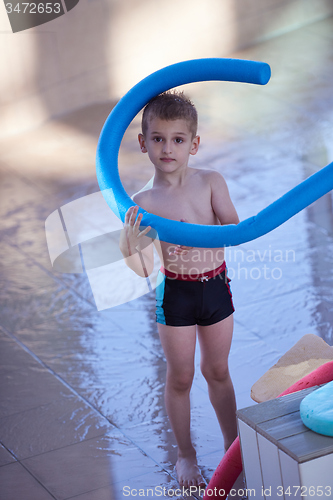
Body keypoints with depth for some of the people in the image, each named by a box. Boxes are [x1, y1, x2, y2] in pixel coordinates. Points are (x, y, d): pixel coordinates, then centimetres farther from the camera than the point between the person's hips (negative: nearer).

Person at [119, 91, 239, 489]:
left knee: (217, 370, 18)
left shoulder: (211, 183, -7)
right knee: (180, 377, 11)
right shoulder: (143, 203, -14)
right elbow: (144, 269, -15)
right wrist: (131, 245, -36)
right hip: (176, 293, -2)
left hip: (216, 287, 2)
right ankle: (186, 454, 28)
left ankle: (233, 443, 35)